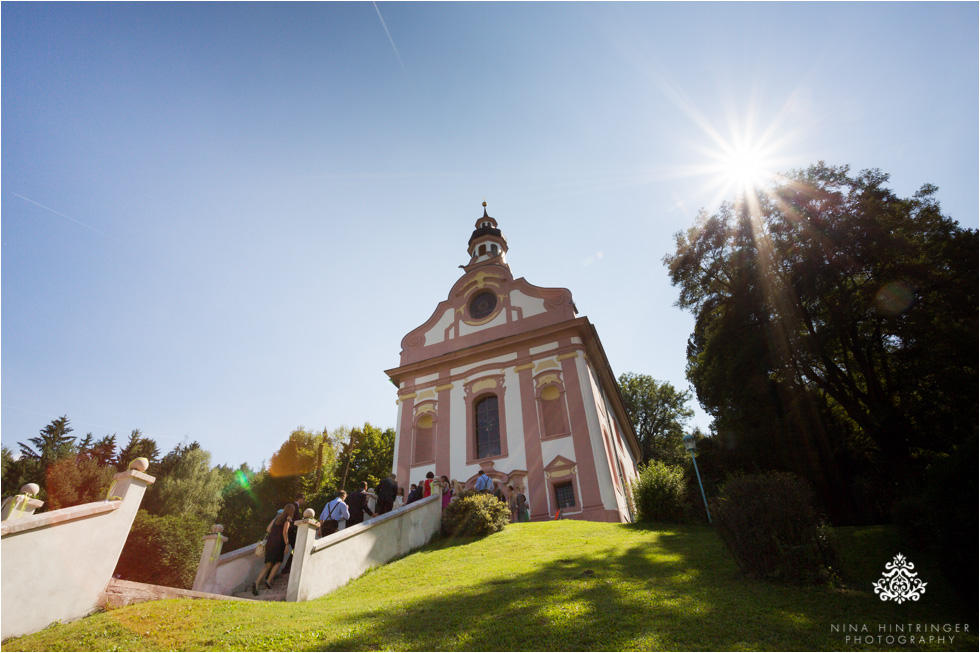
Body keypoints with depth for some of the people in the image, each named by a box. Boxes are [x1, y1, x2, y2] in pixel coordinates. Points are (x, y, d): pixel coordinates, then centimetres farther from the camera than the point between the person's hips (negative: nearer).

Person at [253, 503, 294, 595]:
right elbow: (285, 532, -14)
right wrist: (287, 544, -13)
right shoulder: (288, 519, -2)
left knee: (268, 565, 8)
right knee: (278, 562, 8)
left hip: (270, 541, 6)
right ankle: (268, 581, -6)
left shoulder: (277, 517, 18)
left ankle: (256, 582, -7)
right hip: (278, 542, -6)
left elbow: (268, 529, 19)